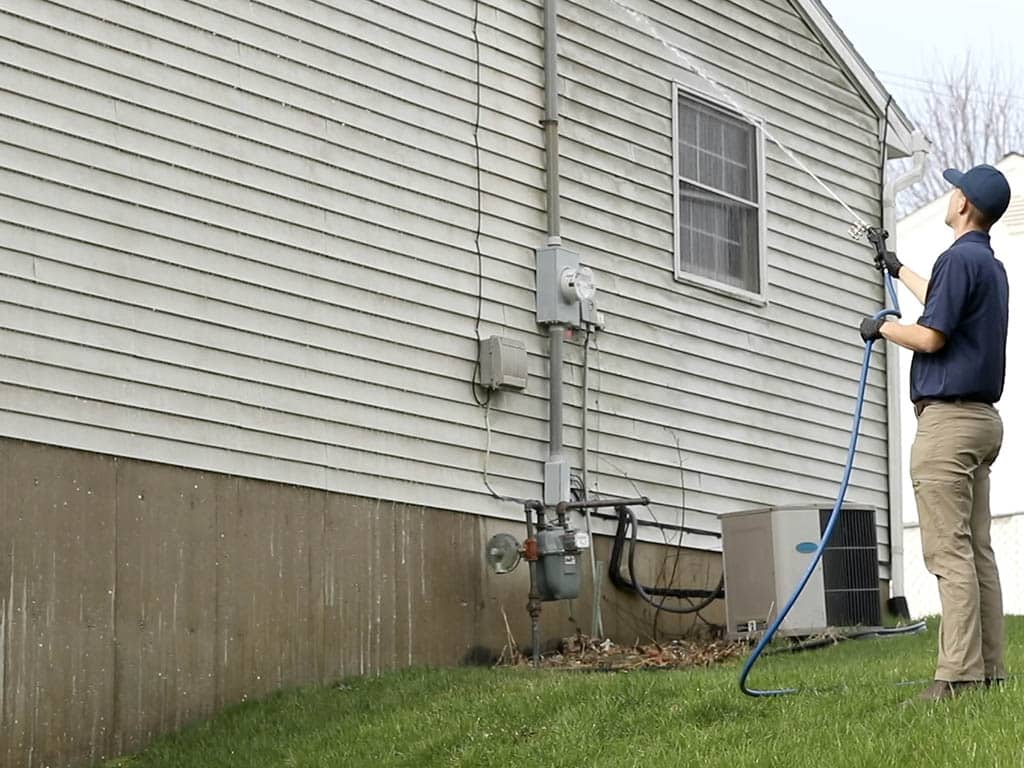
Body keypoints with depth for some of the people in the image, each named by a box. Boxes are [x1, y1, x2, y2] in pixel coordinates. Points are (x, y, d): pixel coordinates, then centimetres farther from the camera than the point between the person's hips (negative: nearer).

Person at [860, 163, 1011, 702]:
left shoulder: (959, 258, -13)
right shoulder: (992, 267, 18)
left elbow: (931, 335, -18)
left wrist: (882, 327, 1)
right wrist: (898, 271, 55)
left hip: (947, 419, -10)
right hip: (983, 418, 10)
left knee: (949, 552, -12)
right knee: (978, 551, 7)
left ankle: (960, 673, -16)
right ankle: (989, 669, 6)